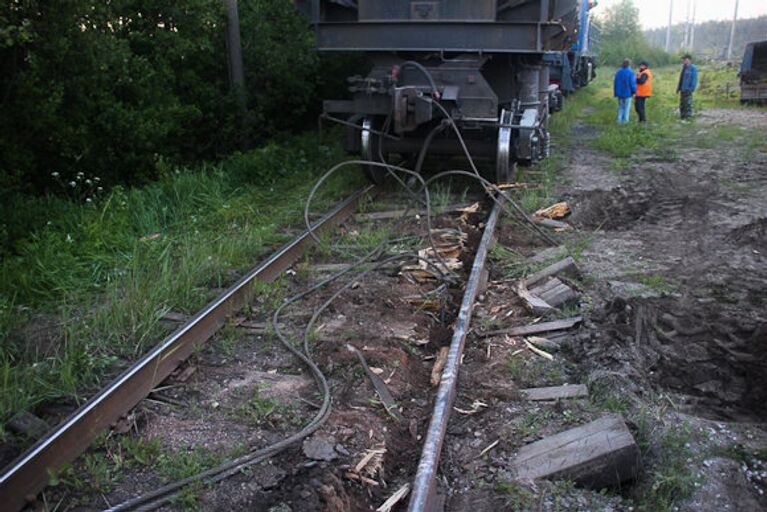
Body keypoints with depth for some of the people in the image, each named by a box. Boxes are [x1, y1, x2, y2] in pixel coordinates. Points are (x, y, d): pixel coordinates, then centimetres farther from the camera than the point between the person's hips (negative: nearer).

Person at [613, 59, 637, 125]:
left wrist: (616, 93, 14)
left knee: (620, 107, 12)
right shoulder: (630, 72, -12)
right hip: (627, 93, -4)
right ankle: (625, 120, 5)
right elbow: (632, 83, -12)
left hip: (619, 93, 4)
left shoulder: (618, 72, 4)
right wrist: (634, 91, 1)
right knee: (627, 107, 5)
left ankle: (620, 120, 8)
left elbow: (615, 83, 7)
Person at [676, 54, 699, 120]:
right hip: (682, 90, 8)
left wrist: (691, 88, -18)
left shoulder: (693, 68, -8)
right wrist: (678, 87, 15)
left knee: (688, 104, -8)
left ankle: (688, 118, -6)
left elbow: (694, 79, -12)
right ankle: (682, 117, 19)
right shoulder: (684, 68, 16)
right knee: (682, 104, 12)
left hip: (688, 90, -8)